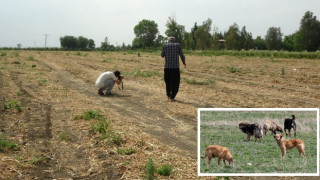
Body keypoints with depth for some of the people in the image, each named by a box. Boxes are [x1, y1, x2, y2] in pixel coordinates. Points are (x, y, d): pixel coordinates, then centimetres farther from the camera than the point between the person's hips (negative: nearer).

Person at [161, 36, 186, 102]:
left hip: (167, 67, 2)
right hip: (176, 67, -1)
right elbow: (182, 55, 2)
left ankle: (168, 95, 29)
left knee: (168, 81, 18)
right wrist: (184, 63, 18)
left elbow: (162, 55, 11)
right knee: (175, 83, 5)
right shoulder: (178, 45, 4)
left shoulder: (165, 46, 4)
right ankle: (172, 97, -1)